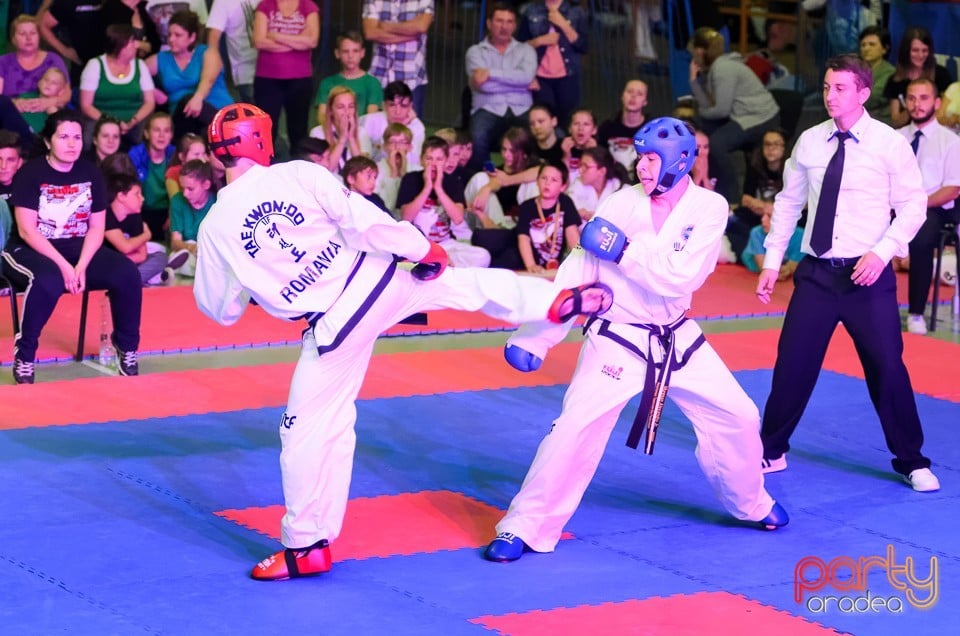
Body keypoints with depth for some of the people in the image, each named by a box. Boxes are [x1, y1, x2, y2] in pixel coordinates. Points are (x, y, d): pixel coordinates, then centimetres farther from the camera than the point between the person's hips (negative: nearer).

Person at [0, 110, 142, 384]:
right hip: (29, 251, -4)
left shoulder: (91, 174, 4)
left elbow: (96, 228, 2)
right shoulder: (30, 174, -9)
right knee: (49, 281, -39)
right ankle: (24, 355, -21)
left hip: (78, 249, 5)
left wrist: (81, 266, -16)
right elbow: (26, 230, -15)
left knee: (127, 274, -20)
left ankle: (127, 348, -2)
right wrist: (64, 266, -23)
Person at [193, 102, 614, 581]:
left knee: (308, 432, 10)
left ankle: (305, 546, 15)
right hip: (375, 283, 1)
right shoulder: (300, 175, -11)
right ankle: (561, 300, 33)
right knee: (464, 284, 26)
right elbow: (366, 221, -12)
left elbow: (220, 309, 6)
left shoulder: (214, 226, -7)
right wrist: (424, 249, 1)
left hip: (334, 327, -1)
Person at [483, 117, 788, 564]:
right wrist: (534, 338, -15)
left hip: (676, 339, 3)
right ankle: (524, 528, -7)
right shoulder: (622, 204, -11)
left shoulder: (709, 208, -9)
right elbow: (575, 273, -11)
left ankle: (750, 504, 38)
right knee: (576, 427, -16)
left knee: (737, 417, 11)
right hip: (617, 340, -2)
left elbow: (681, 276, -21)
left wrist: (624, 250, -26)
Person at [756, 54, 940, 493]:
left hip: (867, 274, -3)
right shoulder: (809, 142, 3)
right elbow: (788, 203, 11)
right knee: (792, 363, 5)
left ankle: (911, 462, 16)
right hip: (816, 273, 3)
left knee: (887, 367, -1)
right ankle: (771, 452, 22)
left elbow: (913, 205, -5)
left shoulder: (889, 144, -7)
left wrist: (882, 251, -18)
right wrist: (771, 261, 9)